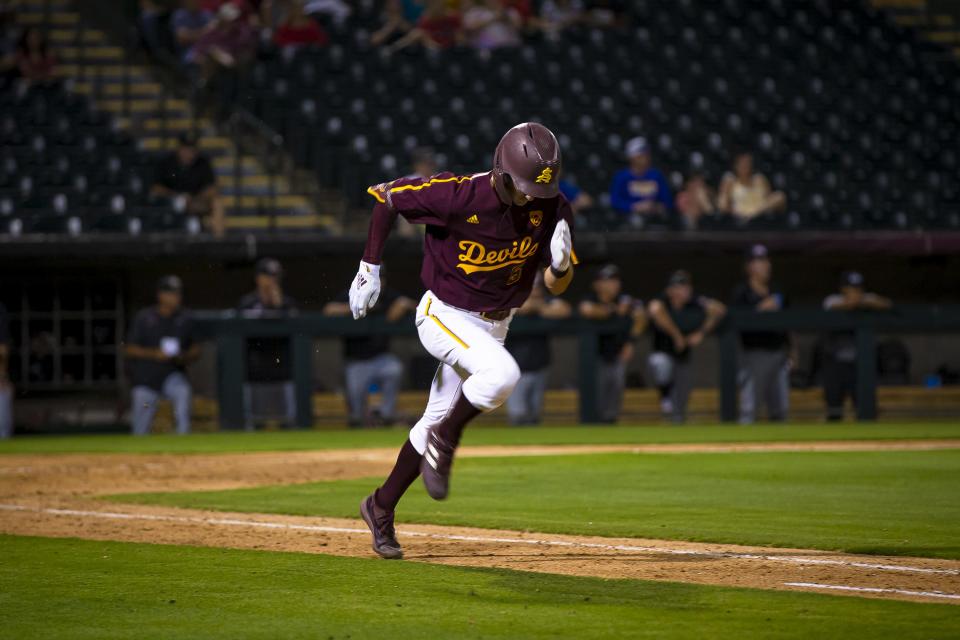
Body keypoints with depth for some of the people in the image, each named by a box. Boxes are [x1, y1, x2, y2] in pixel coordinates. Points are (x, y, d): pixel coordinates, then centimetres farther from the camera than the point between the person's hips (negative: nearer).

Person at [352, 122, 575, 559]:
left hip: (493, 324, 5)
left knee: (438, 420, 12)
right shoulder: (457, 195, -26)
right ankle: (443, 443, -6)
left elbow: (556, 287, -5)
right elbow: (385, 195, -12)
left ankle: (381, 507, 29)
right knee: (503, 373, -31)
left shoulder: (551, 208, -12)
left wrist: (562, 264, -29)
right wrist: (369, 268, -11)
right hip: (445, 315, -5)